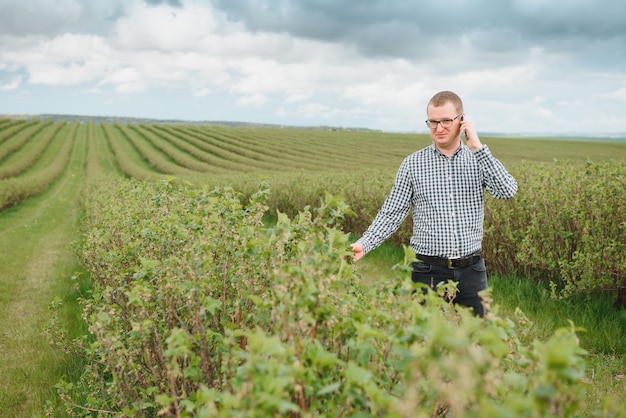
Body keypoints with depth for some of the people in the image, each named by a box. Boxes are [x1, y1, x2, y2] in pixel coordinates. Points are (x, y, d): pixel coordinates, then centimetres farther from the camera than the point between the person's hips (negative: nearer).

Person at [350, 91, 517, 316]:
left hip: (471, 271, 1)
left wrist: (478, 147, -14)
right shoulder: (412, 164, 1)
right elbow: (392, 213, 0)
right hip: (428, 272, -1)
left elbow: (508, 191, -12)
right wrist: (363, 244, -14)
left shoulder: (479, 160, 3)